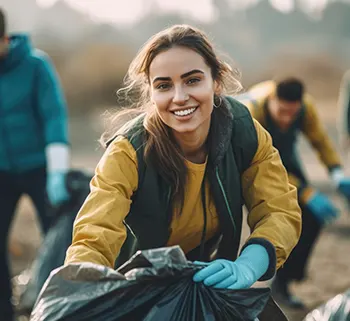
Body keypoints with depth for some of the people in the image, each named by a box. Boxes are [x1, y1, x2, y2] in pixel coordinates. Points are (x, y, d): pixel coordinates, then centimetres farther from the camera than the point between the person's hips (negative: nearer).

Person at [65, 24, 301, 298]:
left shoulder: (244, 131, -27)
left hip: (208, 275, -1)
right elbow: (94, 243, -46)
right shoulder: (128, 154, -36)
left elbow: (281, 213, -25)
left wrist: (246, 267, -47)